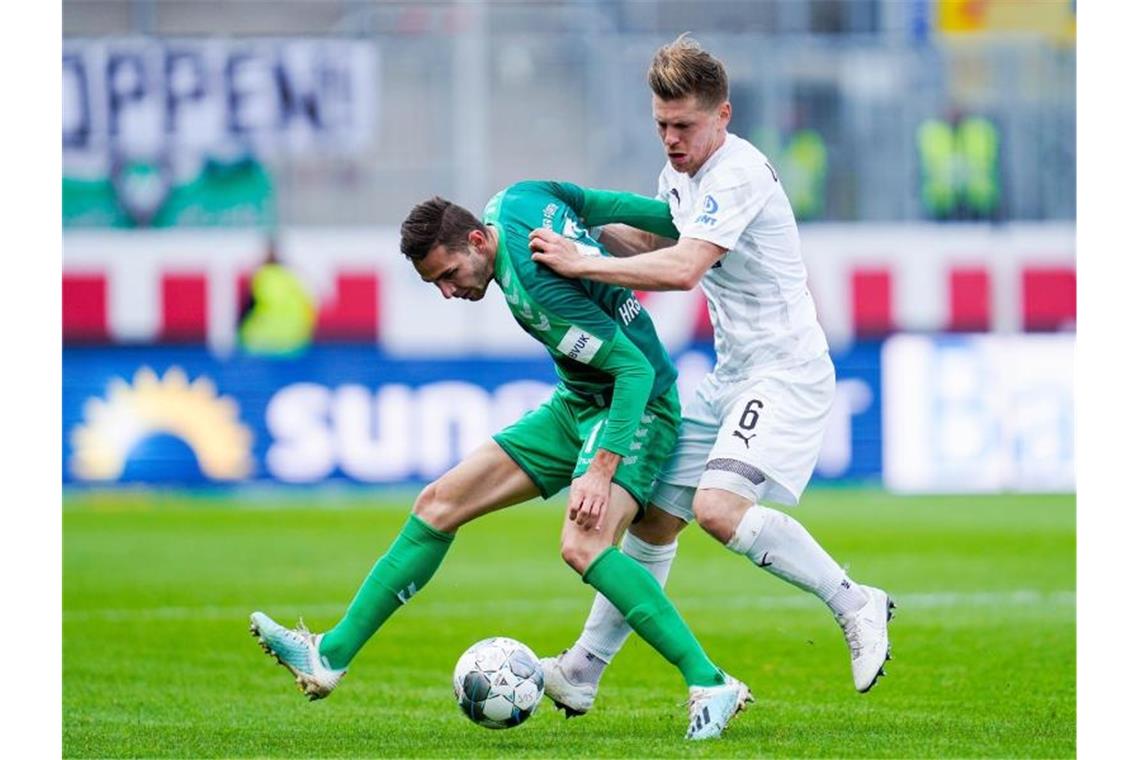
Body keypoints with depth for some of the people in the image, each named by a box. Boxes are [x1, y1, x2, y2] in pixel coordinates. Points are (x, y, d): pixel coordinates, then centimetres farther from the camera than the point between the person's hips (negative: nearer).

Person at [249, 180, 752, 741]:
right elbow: (616, 206, 6)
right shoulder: (514, 201, -5)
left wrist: (602, 471, -35)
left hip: (634, 406, -10)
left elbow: (636, 369, -29)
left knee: (582, 545, -33)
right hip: (576, 405, 10)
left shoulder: (534, 289, -30)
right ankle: (331, 656, 7)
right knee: (439, 504, 4)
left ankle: (710, 686, -29)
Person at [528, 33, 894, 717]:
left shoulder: (738, 173, -19)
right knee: (655, 517, 8)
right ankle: (582, 674, 15)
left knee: (718, 506, -26)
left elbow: (683, 268, -30)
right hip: (732, 377, 9)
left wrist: (583, 265, -26)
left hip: (787, 371, -9)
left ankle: (857, 606, -14)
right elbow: (656, 243, 32)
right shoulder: (680, 175, 11)